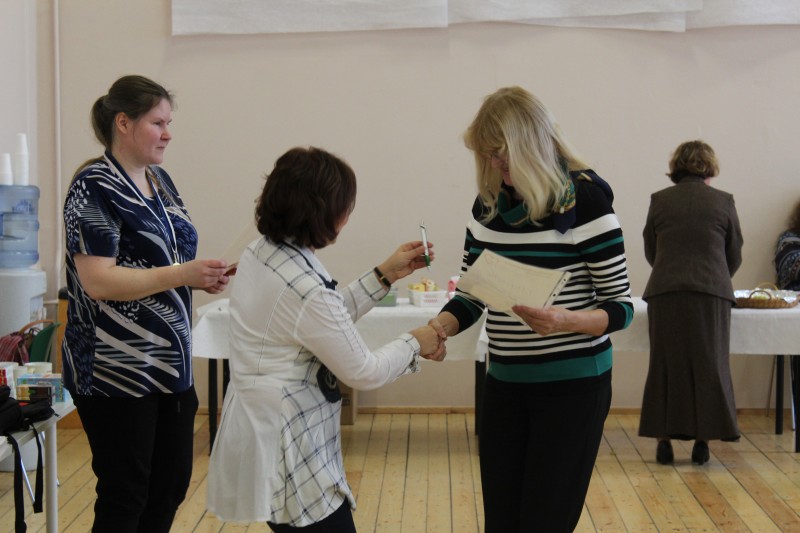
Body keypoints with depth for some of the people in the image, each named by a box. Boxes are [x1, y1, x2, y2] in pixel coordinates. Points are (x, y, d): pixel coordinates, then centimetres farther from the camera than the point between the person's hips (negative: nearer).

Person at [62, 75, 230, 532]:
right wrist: (181, 275, -26)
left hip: (170, 366, 8)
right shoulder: (95, 187, -13)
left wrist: (202, 276, 3)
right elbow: (97, 281, -21)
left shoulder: (161, 181, 11)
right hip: (118, 374, -8)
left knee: (171, 485, 12)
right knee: (124, 495, 0)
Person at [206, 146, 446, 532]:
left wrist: (385, 275, 14)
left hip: (259, 425, 10)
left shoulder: (259, 254, 2)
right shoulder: (305, 288, -26)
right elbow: (363, 372, -14)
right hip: (286, 450, -10)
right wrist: (414, 344, 2)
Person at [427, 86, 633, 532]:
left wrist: (567, 320, -30)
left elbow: (621, 306, -10)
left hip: (572, 385, -5)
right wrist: (441, 325, -11)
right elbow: (471, 292, 11)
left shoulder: (585, 199, -13)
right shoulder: (489, 204, 5)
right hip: (505, 384, 6)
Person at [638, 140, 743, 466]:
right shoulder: (723, 201, 3)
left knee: (666, 366, 9)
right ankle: (702, 439, 9)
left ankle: (664, 438, 9)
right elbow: (734, 256, 11)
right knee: (709, 367, 8)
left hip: (665, 293, 1)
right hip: (712, 293, -1)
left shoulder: (659, 200, 5)